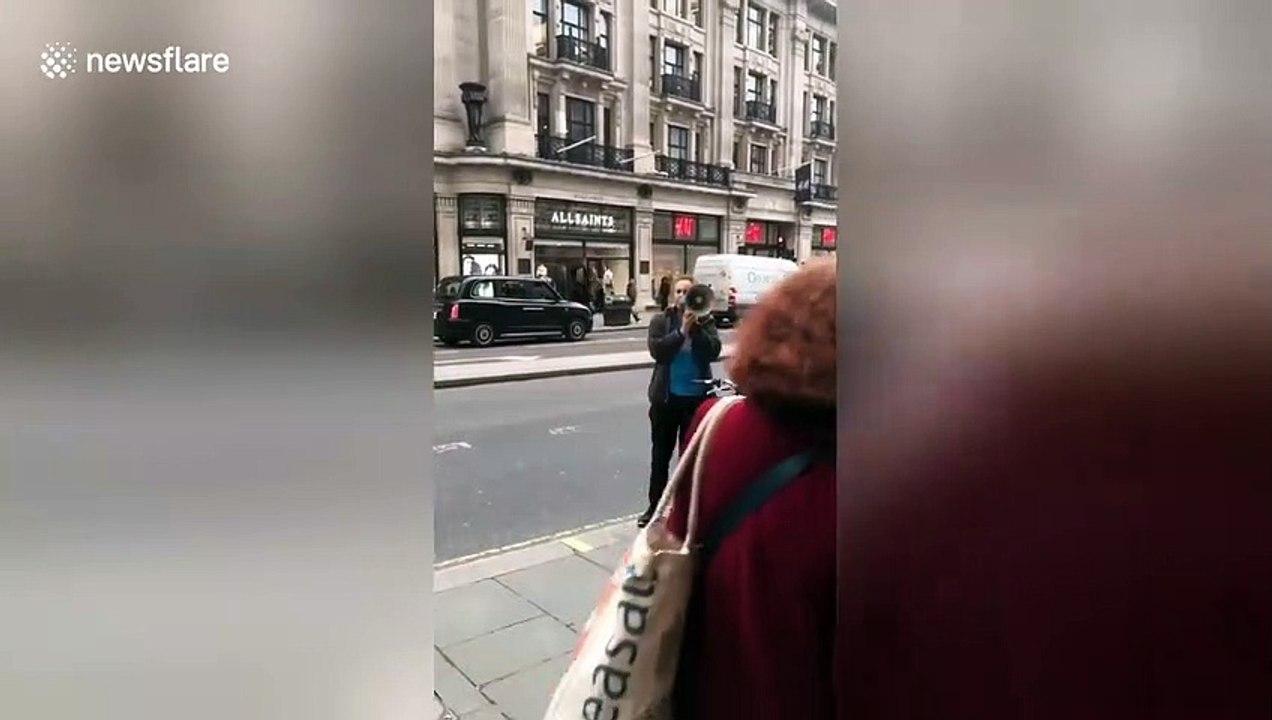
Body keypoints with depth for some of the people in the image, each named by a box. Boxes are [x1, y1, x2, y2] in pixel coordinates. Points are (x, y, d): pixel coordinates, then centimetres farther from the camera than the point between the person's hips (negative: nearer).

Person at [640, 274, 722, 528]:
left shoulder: (705, 321, 2)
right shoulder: (660, 320, 0)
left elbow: (714, 352, -12)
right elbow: (657, 350, -14)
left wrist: (696, 327, -19)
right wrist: (681, 331, -20)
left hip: (697, 397, 0)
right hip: (667, 396, 0)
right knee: (660, 455, 9)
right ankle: (655, 507, 20)